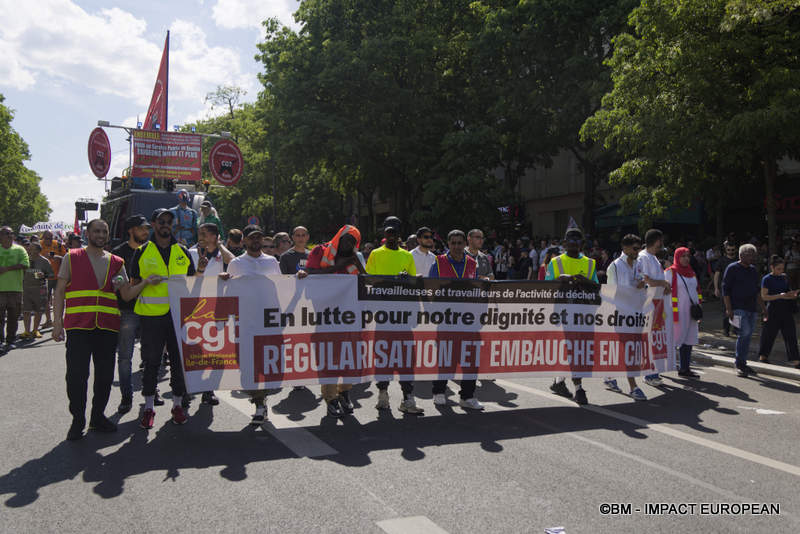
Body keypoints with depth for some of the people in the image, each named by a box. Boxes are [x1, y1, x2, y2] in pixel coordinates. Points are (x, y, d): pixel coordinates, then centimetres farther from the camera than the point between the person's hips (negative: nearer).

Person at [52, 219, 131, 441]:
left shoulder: (116, 262, 14)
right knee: (76, 374, -5)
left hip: (108, 327, 3)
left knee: (105, 375, 7)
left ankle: (98, 416, 22)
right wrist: (57, 322, -3)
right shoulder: (72, 258, 7)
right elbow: (60, 291, 5)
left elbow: (128, 295, 12)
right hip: (78, 326, -3)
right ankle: (77, 420, 9)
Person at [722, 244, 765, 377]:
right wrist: (728, 309, -14)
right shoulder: (732, 269, -5)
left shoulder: (753, 270, 16)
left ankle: (742, 364, 18)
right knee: (745, 332, -17)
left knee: (747, 336, 8)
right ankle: (739, 364, -7)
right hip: (738, 307, -7)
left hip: (751, 308, 7)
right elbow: (725, 289, -8)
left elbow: (757, 290, 24)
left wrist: (762, 307, 20)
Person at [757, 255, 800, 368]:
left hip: (786, 309, 5)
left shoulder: (784, 277, 10)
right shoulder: (767, 279, -7)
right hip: (773, 310, -5)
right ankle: (763, 356, 25)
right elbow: (764, 296, -12)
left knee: (790, 334, 0)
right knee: (769, 334, 6)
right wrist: (780, 296, -20)